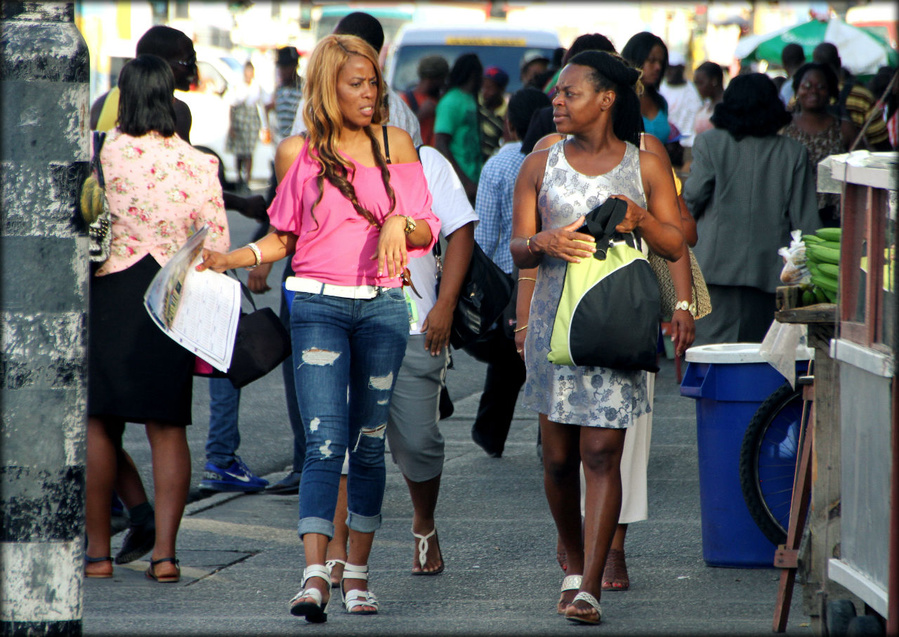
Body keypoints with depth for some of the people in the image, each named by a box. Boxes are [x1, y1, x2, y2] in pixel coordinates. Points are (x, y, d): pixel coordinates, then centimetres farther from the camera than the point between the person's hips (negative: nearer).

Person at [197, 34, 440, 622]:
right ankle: (315, 575, -21)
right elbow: (285, 237, 14)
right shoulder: (297, 153, 5)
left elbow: (429, 230, 7)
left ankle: (358, 572, 15)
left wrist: (400, 224, -14)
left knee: (369, 444, 6)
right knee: (325, 442, -13)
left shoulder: (396, 144, 8)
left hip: (383, 304, 2)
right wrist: (230, 259, -1)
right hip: (318, 304, -2)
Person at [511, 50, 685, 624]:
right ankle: (575, 565, 26)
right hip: (555, 319, 2)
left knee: (602, 453, -9)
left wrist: (641, 219, -13)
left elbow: (675, 247, 6)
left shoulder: (645, 167, 5)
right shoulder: (541, 165, 8)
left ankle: (590, 589, -10)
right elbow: (518, 250, 7)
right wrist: (547, 243, -16)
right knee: (559, 457, 5)